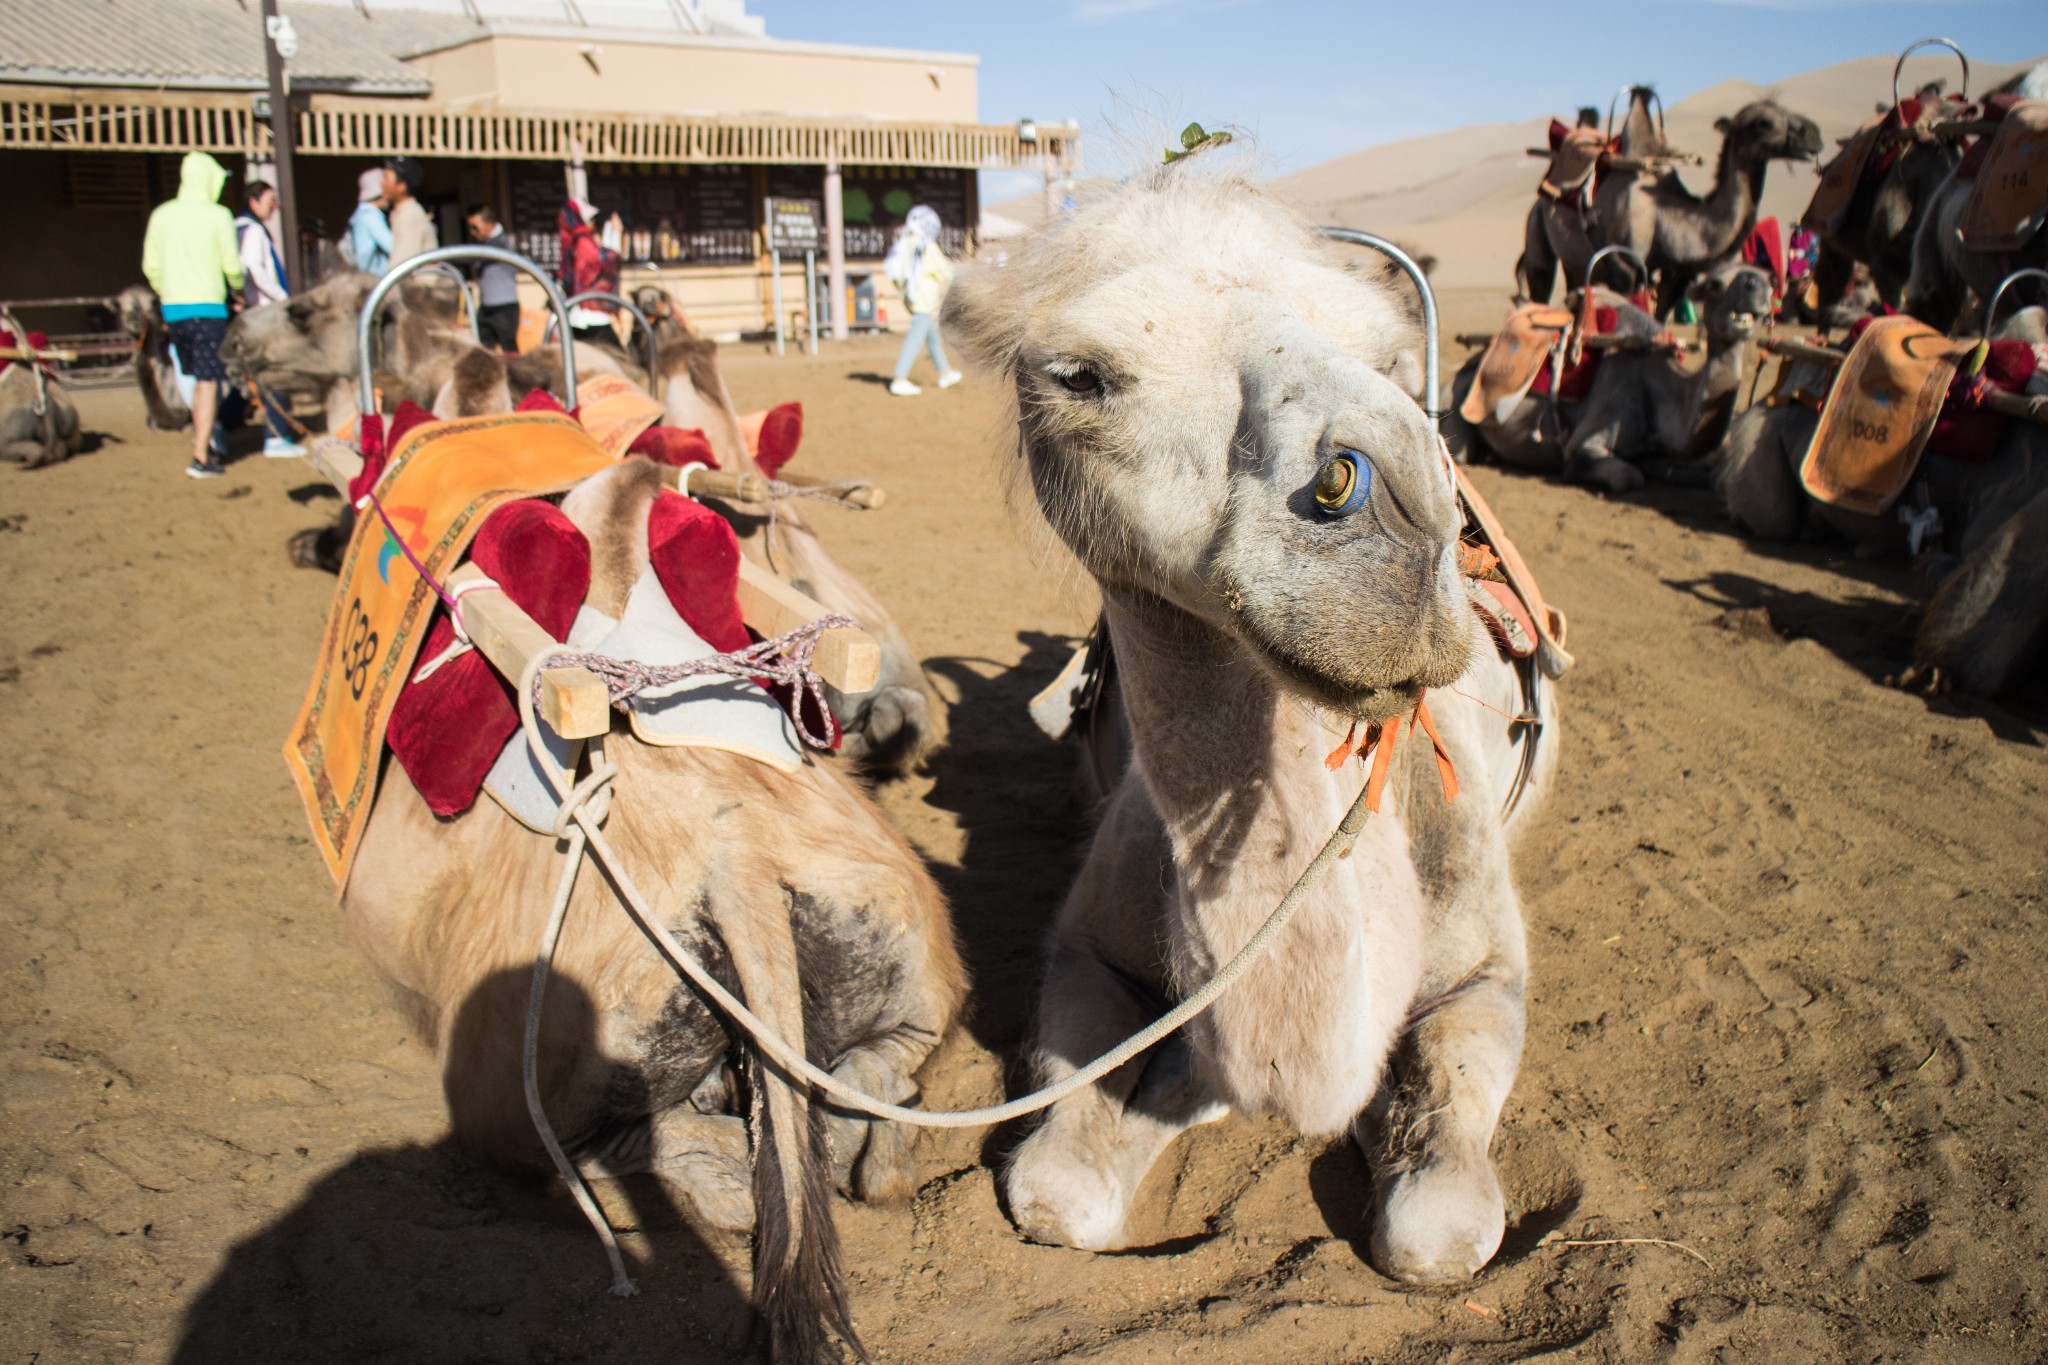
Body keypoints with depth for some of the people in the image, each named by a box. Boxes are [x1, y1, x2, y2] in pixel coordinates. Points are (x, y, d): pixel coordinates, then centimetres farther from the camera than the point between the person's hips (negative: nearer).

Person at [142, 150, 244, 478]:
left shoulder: (161, 214, 7)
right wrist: (240, 288, 15)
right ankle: (200, 458, -6)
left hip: (172, 307, 6)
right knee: (209, 382, -3)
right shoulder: (218, 215, -8)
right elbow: (231, 266, -6)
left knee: (199, 379, 19)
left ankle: (202, 445, 22)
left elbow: (151, 267, 10)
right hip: (207, 306, -5)